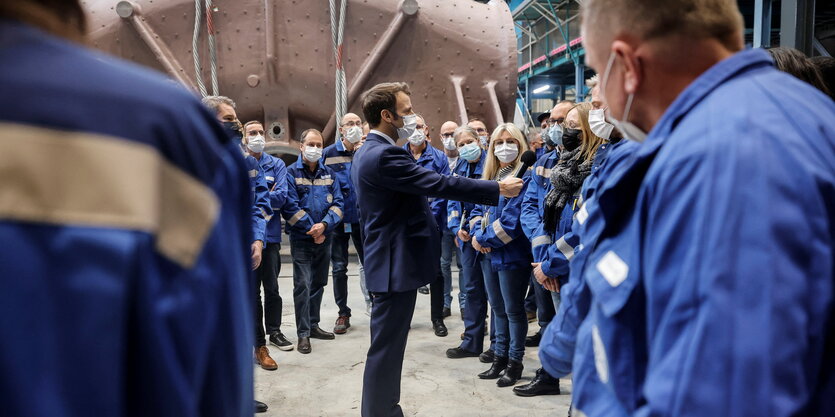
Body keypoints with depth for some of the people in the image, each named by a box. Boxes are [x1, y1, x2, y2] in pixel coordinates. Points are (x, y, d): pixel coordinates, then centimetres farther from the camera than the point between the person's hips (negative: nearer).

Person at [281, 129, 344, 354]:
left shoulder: (329, 174, 9)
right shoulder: (291, 173, -5)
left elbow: (337, 203, 2)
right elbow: (290, 207, -13)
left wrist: (324, 225, -15)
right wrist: (312, 229, -14)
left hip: (325, 239, 5)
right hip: (301, 240, -5)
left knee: (318, 284, 13)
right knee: (303, 286, -5)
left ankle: (313, 325, 26)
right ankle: (303, 333, 3)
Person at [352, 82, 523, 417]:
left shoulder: (366, 153, 13)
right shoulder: (384, 155, -20)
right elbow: (439, 184, -22)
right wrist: (497, 189, -15)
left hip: (388, 260, 11)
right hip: (397, 264, -11)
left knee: (388, 344, 18)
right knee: (386, 347, -1)